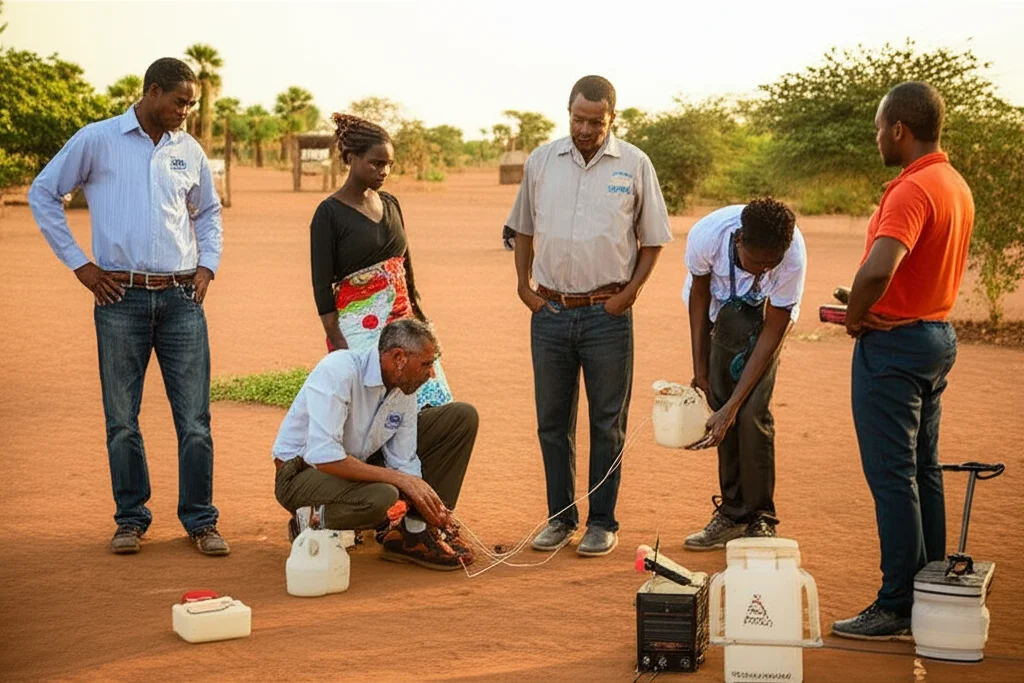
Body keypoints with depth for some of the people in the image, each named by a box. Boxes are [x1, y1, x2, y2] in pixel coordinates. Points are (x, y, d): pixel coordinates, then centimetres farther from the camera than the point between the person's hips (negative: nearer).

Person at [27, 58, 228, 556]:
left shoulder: (189, 151, 11)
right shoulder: (97, 140, 0)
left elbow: (208, 212, 26)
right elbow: (43, 194, 4)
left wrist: (206, 266, 11)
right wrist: (78, 264, 0)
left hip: (182, 297, 3)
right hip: (121, 297, -2)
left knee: (195, 418, 1)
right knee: (122, 419, 4)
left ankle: (200, 520, 10)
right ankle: (131, 519, 17)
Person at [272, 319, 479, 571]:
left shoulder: (405, 388, -5)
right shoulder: (338, 371, -28)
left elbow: (403, 463, -2)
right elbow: (323, 456, -37)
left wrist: (429, 504, -21)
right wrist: (400, 479, -34)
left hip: (361, 462, 8)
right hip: (304, 472, -7)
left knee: (462, 416, -2)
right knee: (379, 496, -42)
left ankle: (415, 531, -1)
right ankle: (313, 521, -9)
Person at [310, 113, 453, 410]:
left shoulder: (390, 204, 11)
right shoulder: (330, 213, -7)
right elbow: (322, 285, -8)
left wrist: (419, 316, 17)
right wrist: (337, 342, -14)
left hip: (402, 320, 6)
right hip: (360, 327, -6)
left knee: (431, 403, -2)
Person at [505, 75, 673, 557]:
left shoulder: (634, 165, 0)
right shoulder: (541, 161, 6)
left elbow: (653, 240, 4)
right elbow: (524, 230, 15)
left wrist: (630, 291, -6)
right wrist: (524, 285, 5)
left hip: (607, 314, -2)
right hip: (550, 311, 3)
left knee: (607, 423, 4)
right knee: (552, 422, 9)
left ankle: (602, 521, 13)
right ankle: (560, 517, 21)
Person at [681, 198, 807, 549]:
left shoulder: (793, 257, -37)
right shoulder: (706, 235, -34)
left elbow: (772, 334, -27)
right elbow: (699, 294, -12)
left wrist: (733, 406, -29)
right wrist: (699, 367, -7)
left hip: (762, 315, -2)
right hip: (719, 307, 2)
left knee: (752, 414, -14)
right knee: (721, 407, -2)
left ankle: (760, 520, -2)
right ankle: (732, 514, 11)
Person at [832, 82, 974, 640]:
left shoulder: (912, 191, -21)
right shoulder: (957, 186, 11)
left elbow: (879, 269, -34)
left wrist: (854, 317, -16)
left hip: (893, 343, -10)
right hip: (938, 333, 10)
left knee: (892, 478, -5)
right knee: (924, 472, 15)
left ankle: (897, 607, 0)